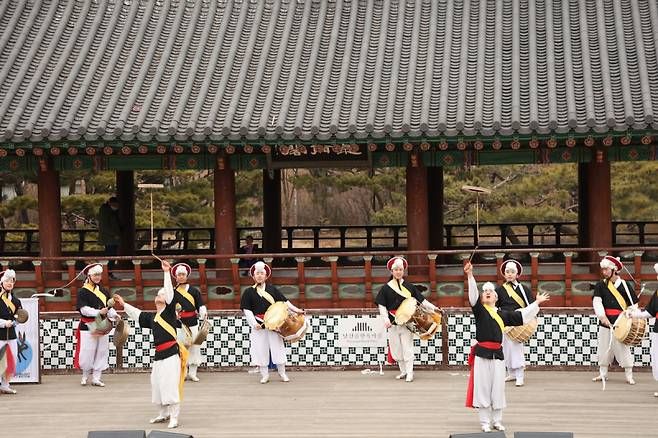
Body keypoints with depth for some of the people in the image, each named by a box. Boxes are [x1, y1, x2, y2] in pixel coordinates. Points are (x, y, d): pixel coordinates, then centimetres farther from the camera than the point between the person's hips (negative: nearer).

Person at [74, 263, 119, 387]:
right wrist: (99, 312, -26)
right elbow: (84, 309, -15)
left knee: (101, 352, 4)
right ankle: (85, 376, 17)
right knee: (87, 351, -4)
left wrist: (115, 315, -6)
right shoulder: (83, 292, -4)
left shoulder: (104, 292, 12)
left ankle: (96, 378, 12)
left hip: (102, 326, 5)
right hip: (88, 326, -5)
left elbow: (109, 308, 14)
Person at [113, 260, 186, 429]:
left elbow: (170, 293, -12)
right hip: (159, 354, 8)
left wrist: (167, 272, -16)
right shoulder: (152, 317, 16)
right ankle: (163, 414, 27)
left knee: (171, 384, -11)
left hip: (171, 352, -8)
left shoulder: (169, 311, -2)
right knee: (157, 384, 13)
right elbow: (137, 314, 32)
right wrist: (124, 304, 33)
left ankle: (174, 417, -9)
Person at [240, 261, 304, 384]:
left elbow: (284, 301, 7)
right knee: (260, 349, -1)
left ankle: (282, 373, 13)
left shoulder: (272, 289, 9)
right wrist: (253, 322, -12)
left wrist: (295, 310, -4)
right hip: (258, 325, -1)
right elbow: (247, 310, 0)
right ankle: (264, 375, 10)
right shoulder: (249, 292, 4)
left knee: (278, 347, 1)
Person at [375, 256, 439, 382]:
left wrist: (433, 308, -2)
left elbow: (421, 300, 7)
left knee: (407, 347, -5)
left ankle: (409, 373, -1)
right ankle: (403, 371, 19)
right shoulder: (386, 288, 3)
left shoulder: (409, 286, 6)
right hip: (392, 323, 1)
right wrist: (385, 319, -11)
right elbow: (381, 305, 2)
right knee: (396, 348, 5)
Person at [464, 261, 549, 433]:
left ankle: (497, 420, 18)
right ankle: (485, 422, 7)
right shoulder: (479, 310, 0)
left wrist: (536, 303, 23)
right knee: (483, 388, 0)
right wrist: (470, 276, -28)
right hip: (482, 353, -3)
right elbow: (473, 294, -14)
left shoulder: (503, 314, 11)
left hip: (497, 354, 3)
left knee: (497, 388, 6)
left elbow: (521, 315, 20)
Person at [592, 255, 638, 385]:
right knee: (604, 349, 8)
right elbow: (597, 302, -10)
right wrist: (602, 316, -25)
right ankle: (603, 374, 20)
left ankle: (629, 376, 4)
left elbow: (633, 305, 1)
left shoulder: (625, 285, -1)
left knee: (623, 349, -3)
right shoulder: (600, 286, 4)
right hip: (605, 322, 3)